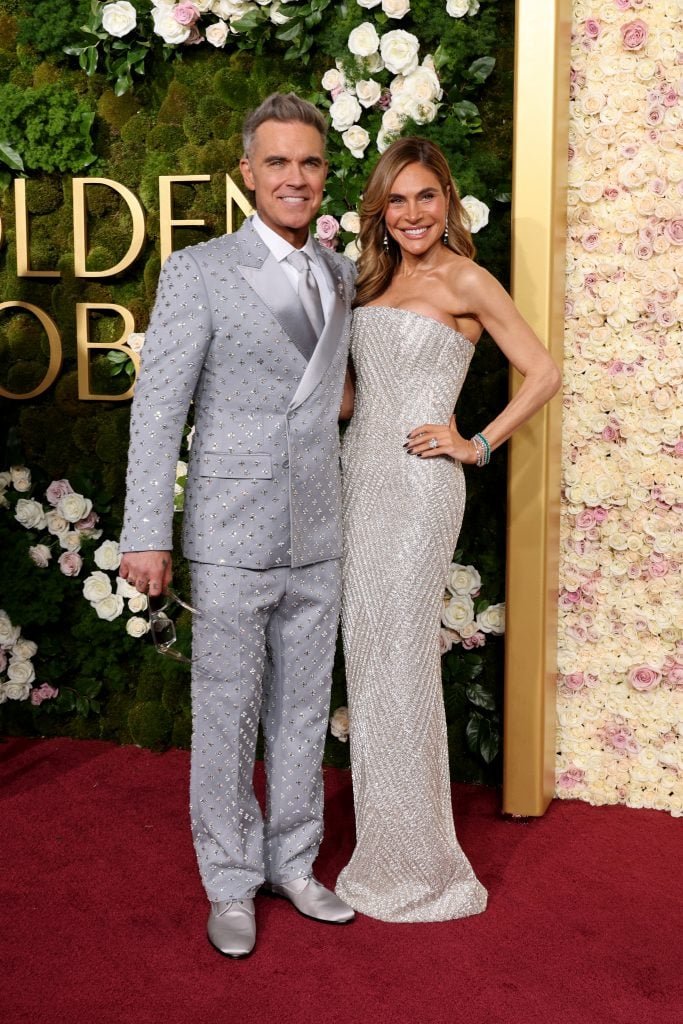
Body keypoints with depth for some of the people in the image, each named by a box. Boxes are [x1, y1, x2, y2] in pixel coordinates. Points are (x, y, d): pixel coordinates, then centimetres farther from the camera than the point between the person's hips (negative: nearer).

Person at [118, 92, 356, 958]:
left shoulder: (341, 274, 10)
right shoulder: (198, 273, -7)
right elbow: (157, 409, -10)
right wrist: (146, 537, -14)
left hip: (317, 538, 5)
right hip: (231, 539, -5)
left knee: (304, 708, 14)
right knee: (227, 714, 5)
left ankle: (293, 862, 31)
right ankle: (230, 883, 21)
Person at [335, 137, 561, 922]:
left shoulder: (464, 281, -5)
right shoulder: (375, 280, 15)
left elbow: (543, 373, -6)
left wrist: (478, 445, -8)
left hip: (418, 485, -7)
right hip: (359, 478, 7)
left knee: (401, 664, -3)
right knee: (366, 658, 10)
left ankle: (418, 863, 12)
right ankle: (381, 842, 23)